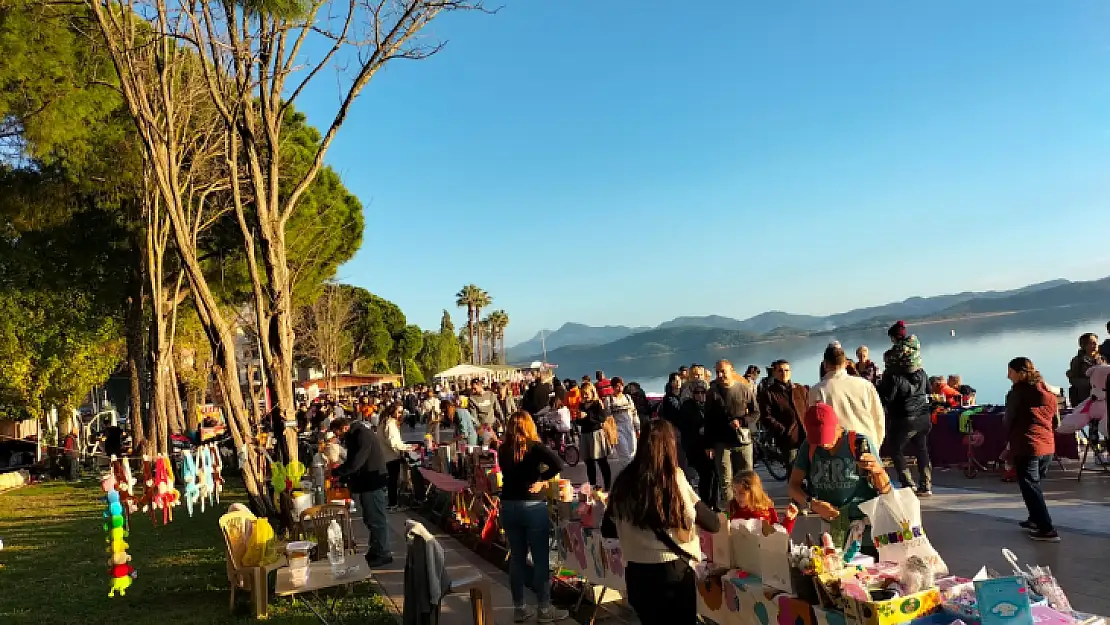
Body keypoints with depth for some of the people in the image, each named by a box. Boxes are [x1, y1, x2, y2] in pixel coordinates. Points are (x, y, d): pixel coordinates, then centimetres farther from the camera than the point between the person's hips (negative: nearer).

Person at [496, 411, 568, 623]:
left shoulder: (502, 450, 4)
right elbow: (557, 464, -21)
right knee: (541, 559, 5)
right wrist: (541, 479, -8)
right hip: (533, 506, -4)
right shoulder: (535, 446, -8)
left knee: (516, 558, 12)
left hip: (508, 506, 4)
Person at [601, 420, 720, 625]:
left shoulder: (623, 481, -4)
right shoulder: (675, 479, -14)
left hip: (635, 574, 3)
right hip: (674, 572, -3)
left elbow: (608, 530, 9)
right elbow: (713, 524, -7)